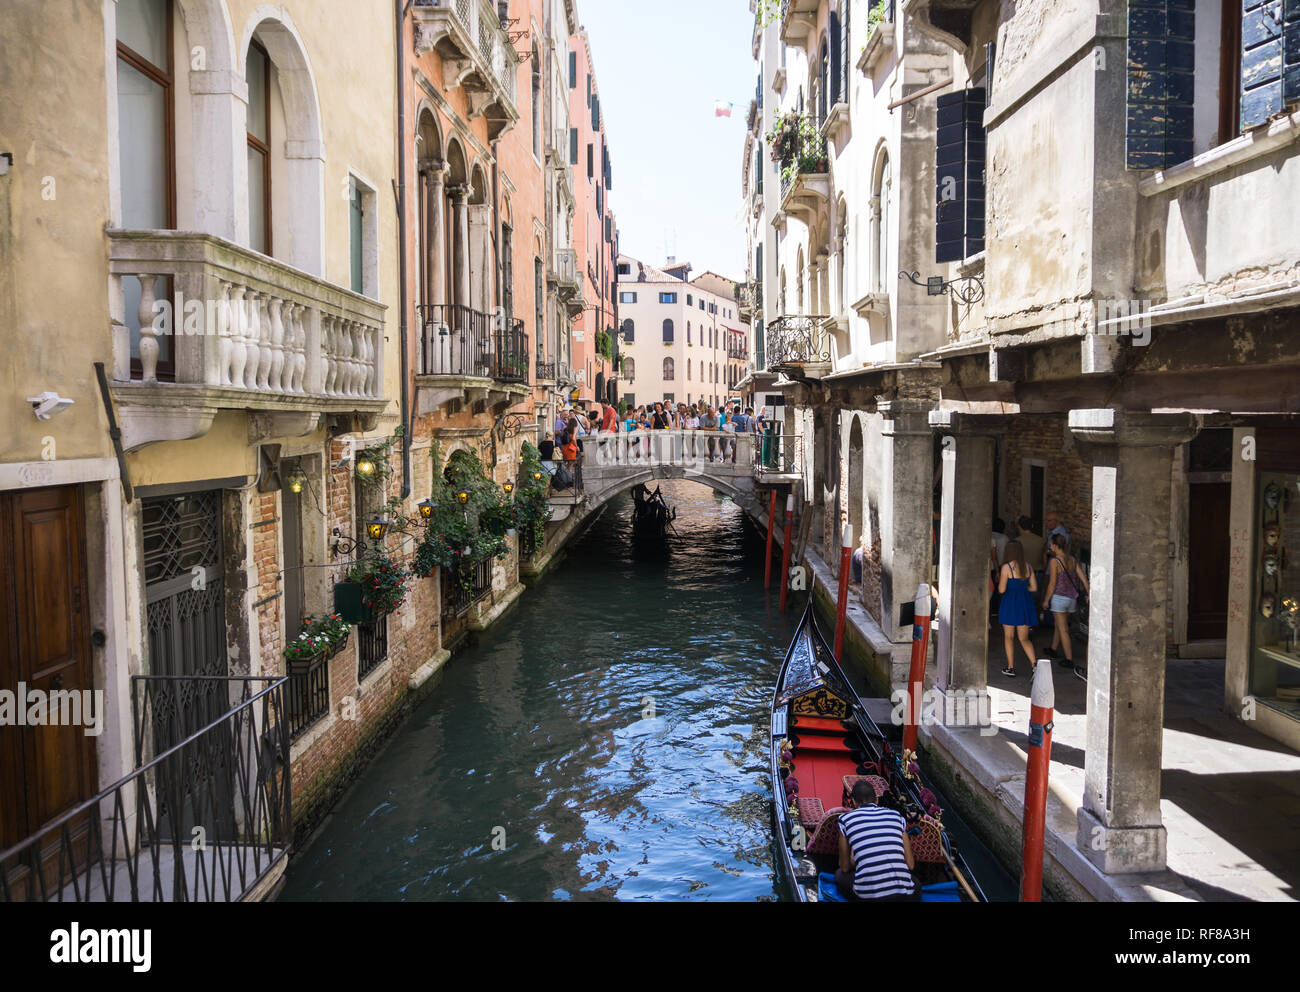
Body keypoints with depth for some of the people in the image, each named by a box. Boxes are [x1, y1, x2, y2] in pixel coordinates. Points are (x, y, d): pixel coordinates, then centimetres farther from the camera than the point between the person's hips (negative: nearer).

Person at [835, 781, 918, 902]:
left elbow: (845, 867, 13)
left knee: (840, 875, 30)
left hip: (867, 893, -2)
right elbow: (910, 865, 15)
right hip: (903, 894, 2)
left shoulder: (846, 819, 7)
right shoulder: (896, 816, 13)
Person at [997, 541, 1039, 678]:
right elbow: (1034, 587, 6)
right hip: (1025, 603, 5)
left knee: (1009, 637, 10)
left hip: (1010, 603, -5)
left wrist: (1000, 580, 6)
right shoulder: (1028, 566, 3)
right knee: (1024, 638, 12)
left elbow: (1002, 589, -14)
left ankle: (1011, 668, 13)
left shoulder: (1007, 567, -13)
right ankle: (1034, 663, -7)